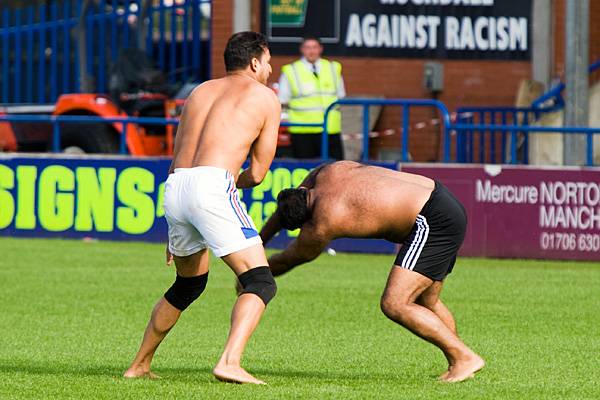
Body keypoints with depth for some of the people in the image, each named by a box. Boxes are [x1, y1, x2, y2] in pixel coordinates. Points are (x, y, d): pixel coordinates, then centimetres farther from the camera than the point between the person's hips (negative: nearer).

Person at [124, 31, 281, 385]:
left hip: (175, 187, 7)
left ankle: (139, 366, 33)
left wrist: (176, 229, 31)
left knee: (189, 285, 27)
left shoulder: (201, 91, 27)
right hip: (212, 184, -7)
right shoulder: (266, 98, 12)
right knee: (261, 283, -7)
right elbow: (257, 174, 10)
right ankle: (230, 362, -28)